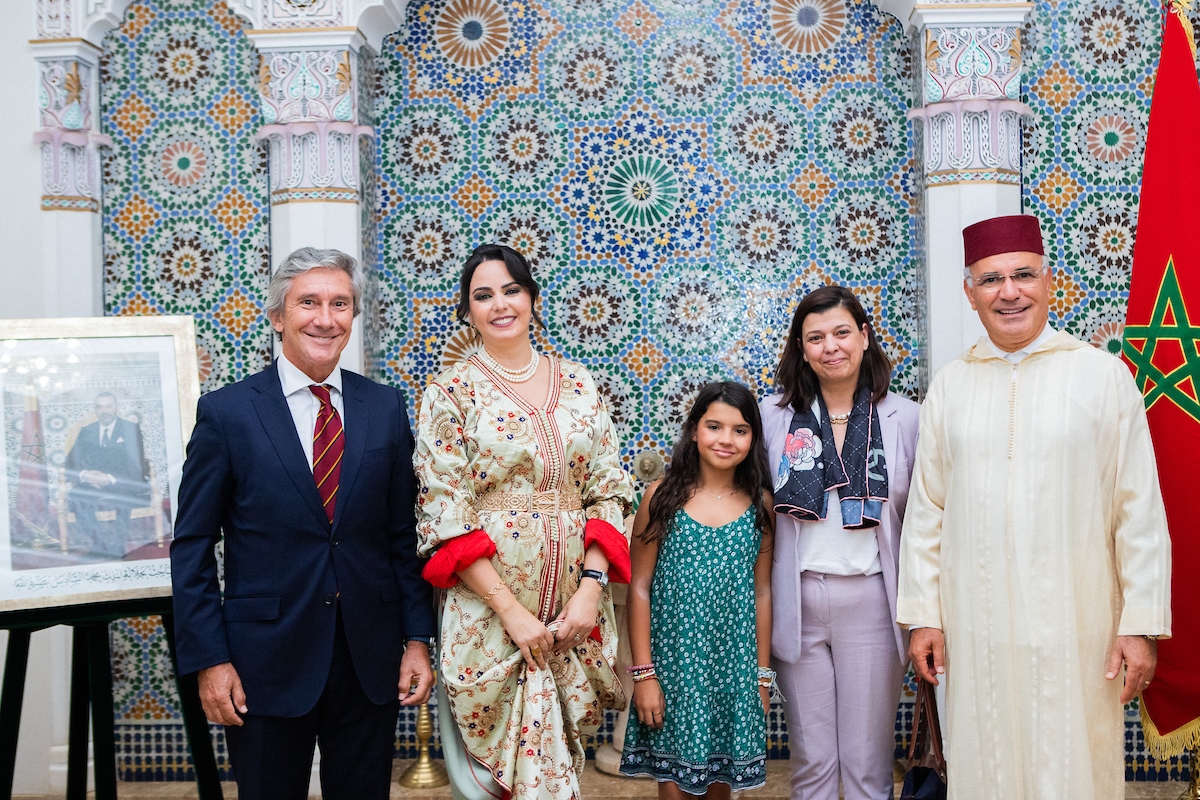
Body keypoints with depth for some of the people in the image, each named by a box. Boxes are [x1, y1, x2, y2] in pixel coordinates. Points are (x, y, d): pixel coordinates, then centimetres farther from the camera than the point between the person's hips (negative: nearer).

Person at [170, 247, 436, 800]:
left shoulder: (386, 409, 3)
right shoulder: (226, 412, -4)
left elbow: (405, 536, 6)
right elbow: (192, 548, -3)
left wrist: (417, 640, 1)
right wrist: (209, 660, -8)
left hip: (370, 661, 3)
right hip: (266, 661, -2)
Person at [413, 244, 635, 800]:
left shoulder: (578, 385, 7)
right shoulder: (450, 392, -3)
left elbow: (609, 490, 5)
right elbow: (444, 510, -9)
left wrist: (591, 588, -8)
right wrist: (512, 610, -14)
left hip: (575, 611, 3)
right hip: (488, 607, -3)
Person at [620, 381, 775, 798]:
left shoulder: (760, 504, 1)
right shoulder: (663, 496, -6)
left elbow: (762, 592, 6)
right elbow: (640, 587, -5)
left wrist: (763, 675, 7)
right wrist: (643, 673, -7)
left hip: (734, 665, 2)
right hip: (673, 661, -2)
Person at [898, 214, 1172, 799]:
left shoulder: (1103, 374, -1)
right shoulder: (949, 386, 6)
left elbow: (1141, 511, -2)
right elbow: (925, 511, 7)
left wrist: (1141, 623, -5)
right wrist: (922, 614, 4)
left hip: (1074, 625, -2)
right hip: (973, 626, 2)